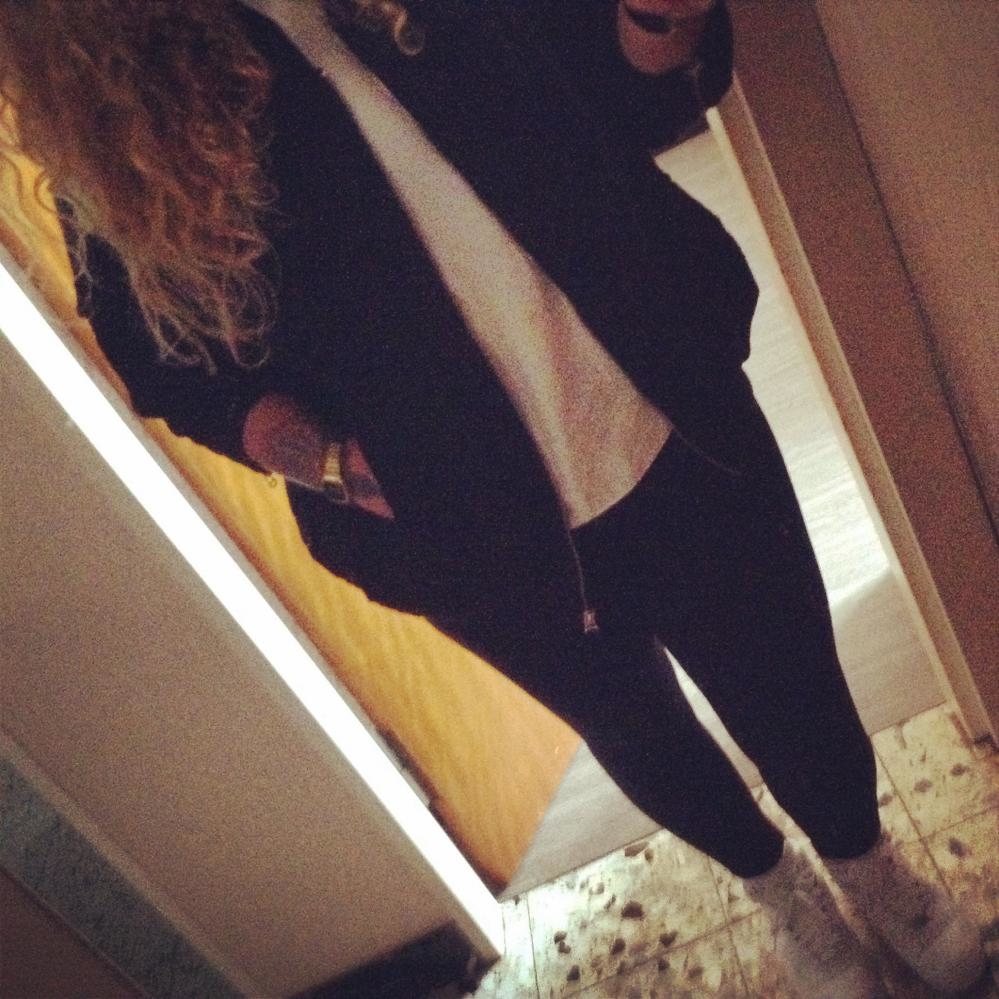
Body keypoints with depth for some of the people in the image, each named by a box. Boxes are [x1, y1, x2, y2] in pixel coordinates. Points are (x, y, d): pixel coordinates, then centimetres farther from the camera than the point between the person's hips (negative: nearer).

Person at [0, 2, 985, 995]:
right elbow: (180, 372, -1)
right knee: (638, 734, 23)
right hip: (477, 534, -1)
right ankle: (776, 885, 58)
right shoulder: (123, 127, -10)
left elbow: (640, 95, 4)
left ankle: (866, 863, 54)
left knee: (789, 687, 17)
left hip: (671, 428, 2)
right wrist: (334, 462, -18)